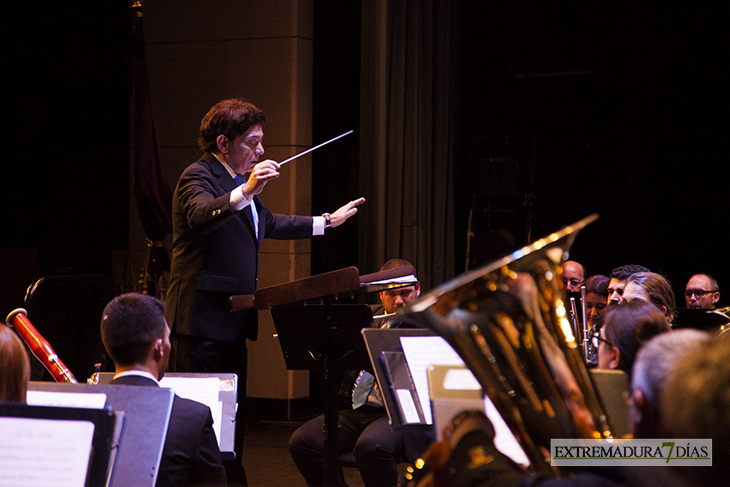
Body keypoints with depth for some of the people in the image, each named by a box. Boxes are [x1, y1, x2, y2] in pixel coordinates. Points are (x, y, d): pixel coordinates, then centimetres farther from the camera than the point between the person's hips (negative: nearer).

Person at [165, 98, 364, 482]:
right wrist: (245, 193, -46)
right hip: (204, 321, -10)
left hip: (233, 321, 10)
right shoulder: (198, 176, -10)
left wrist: (327, 222, 39)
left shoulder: (239, 181, 22)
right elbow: (199, 217, -33)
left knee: (233, 418, 13)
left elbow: (269, 224, 36)